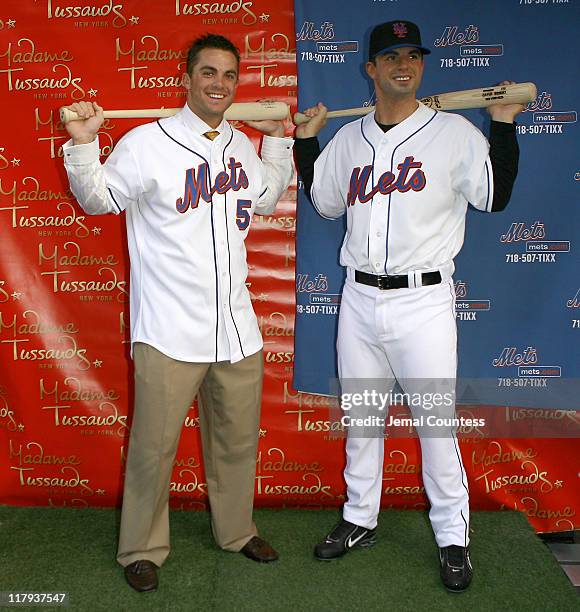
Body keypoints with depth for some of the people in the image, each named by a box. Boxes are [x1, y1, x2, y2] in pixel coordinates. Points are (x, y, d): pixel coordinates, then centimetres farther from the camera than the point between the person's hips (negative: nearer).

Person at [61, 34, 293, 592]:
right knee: (154, 445, 4)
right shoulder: (147, 143, -7)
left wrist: (277, 140, 22)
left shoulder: (242, 146, 11)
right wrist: (83, 144, -14)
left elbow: (266, 199, 28)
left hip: (236, 326, 6)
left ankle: (236, 531, 39)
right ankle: (142, 549, 27)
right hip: (169, 331, -5)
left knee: (238, 437, 18)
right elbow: (97, 199, 0)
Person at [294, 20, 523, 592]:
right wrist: (305, 139, 18)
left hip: (423, 300, -4)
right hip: (359, 298, 4)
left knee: (437, 421, 2)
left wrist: (502, 124, -7)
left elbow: (495, 196, -2)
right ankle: (359, 520, 32)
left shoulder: (455, 132, 0)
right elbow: (325, 202, 22)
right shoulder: (348, 138, 11)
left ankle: (453, 535, 20)